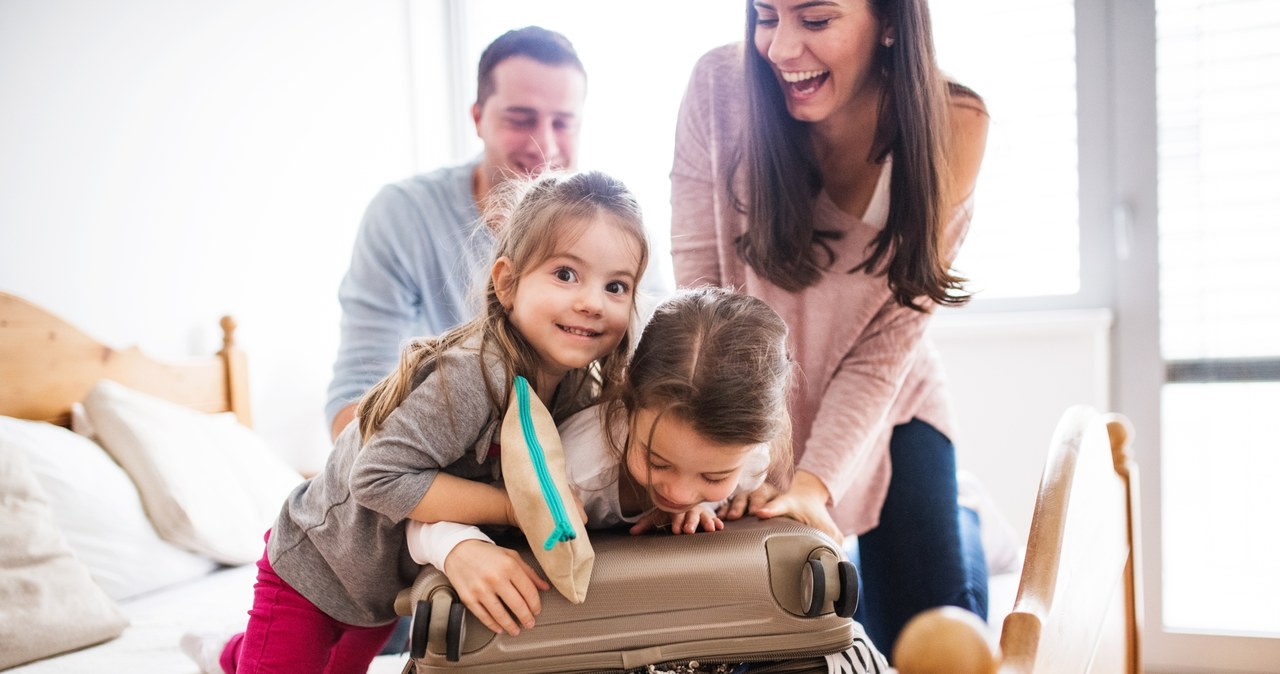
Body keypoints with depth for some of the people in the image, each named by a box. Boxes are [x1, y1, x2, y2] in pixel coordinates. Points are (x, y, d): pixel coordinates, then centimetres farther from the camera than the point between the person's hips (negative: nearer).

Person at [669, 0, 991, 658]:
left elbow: (888, 339, -18)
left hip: (885, 406, 0)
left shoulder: (952, 125, -20)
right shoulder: (720, 86, -23)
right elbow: (700, 284, -21)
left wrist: (815, 481, -28)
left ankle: (958, 527, 34)